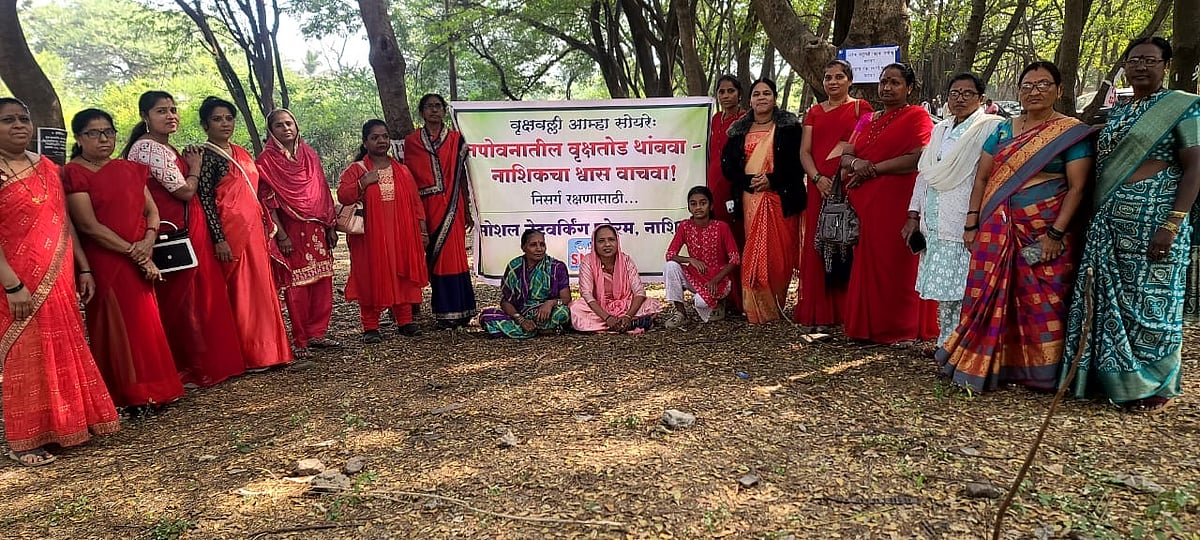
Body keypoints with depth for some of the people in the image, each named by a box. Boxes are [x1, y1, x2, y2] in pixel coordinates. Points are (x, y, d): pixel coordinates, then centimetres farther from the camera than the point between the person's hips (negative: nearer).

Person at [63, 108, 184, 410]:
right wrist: (133, 252, -15)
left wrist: (149, 239, -10)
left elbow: (151, 210, 10)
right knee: (116, 325, 0)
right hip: (104, 263, -5)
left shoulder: (130, 169, 14)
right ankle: (126, 395, 9)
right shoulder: (73, 174, -5)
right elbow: (89, 225, -13)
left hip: (141, 260, 5)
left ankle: (152, 389, 17)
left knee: (146, 323, 7)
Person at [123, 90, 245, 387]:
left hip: (187, 232, 10)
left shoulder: (165, 147, 17)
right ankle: (184, 370, 11)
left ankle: (201, 365, 25)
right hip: (171, 235, -10)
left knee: (195, 297, 14)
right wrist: (195, 168, 1)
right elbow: (185, 191, -16)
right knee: (179, 301, 0)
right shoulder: (148, 147, -14)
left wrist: (188, 164, 5)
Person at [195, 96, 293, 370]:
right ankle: (248, 356, 5)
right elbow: (205, 199, -13)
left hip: (253, 229, 8)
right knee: (240, 291, -3)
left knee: (260, 288, 9)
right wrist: (219, 239, -19)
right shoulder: (206, 155, -6)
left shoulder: (240, 152, 16)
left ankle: (265, 350, 18)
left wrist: (266, 226, 18)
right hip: (230, 232, -8)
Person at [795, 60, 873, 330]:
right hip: (820, 187, 4)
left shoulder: (861, 107, 8)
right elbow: (804, 151, 8)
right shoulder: (814, 112, 18)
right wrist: (817, 178, -8)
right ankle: (821, 315, 6)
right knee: (819, 248, 1)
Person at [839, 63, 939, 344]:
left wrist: (873, 169, -12)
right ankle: (866, 324, 14)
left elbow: (918, 159, -14)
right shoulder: (867, 120, 20)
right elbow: (845, 156, 14)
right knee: (867, 262, 6)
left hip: (898, 202, -6)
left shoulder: (917, 117, 0)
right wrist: (857, 163, -9)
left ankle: (898, 328, 7)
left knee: (895, 263, -3)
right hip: (864, 203, 6)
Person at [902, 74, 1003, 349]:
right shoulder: (940, 129, 18)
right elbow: (924, 172, 19)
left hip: (965, 223, -6)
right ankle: (946, 342, 20)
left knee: (962, 287, -6)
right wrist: (913, 215, 14)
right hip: (934, 223, 6)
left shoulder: (990, 128, -3)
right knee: (943, 286, 10)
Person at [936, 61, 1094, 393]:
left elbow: (1077, 187, -7)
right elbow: (982, 178, 10)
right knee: (990, 298, 4)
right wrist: (972, 223, 2)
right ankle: (983, 366, 15)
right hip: (997, 230, 3)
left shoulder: (1071, 133, 0)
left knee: (1041, 302, 0)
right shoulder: (1003, 130, 12)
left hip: (1045, 232, -3)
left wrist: (1056, 233, -15)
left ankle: (1040, 373, 14)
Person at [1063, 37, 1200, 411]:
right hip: (1109, 220, 7)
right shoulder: (1116, 112, 16)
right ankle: (1112, 377, 21)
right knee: (1107, 297, 9)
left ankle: (1154, 386, 14)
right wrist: (1096, 217, 10)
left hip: (1152, 219, -6)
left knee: (1148, 299, 0)